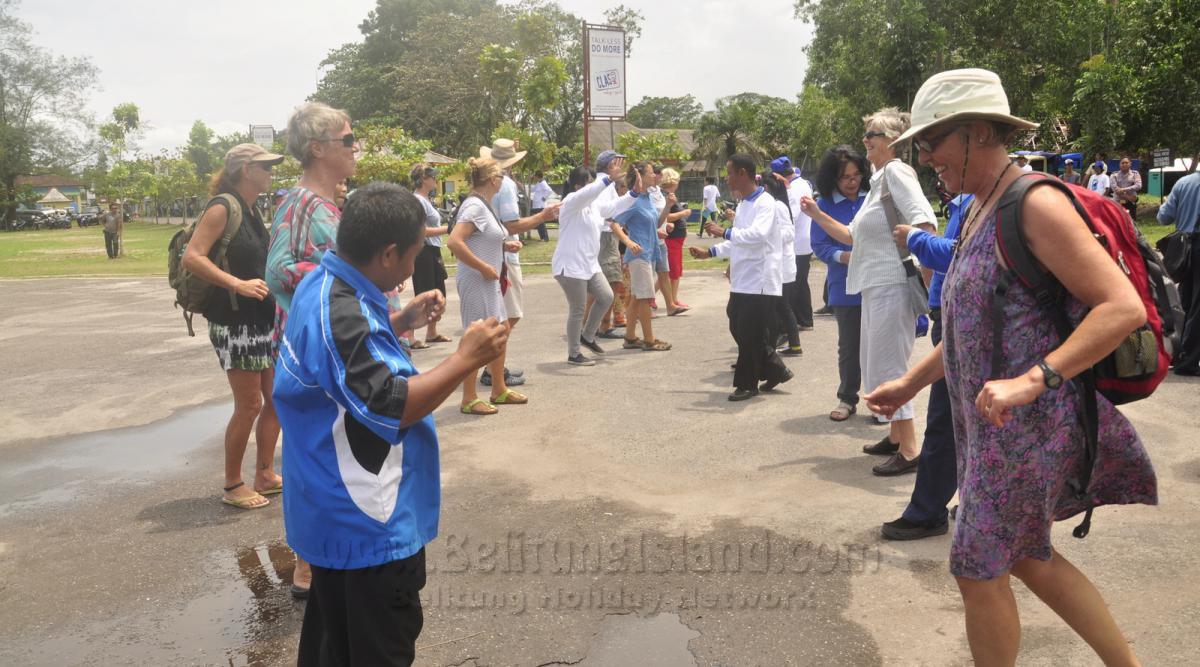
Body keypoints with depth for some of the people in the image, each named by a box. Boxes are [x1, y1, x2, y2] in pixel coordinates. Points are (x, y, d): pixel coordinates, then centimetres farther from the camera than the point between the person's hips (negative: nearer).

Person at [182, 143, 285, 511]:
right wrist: (238, 284, -27)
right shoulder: (222, 207, -13)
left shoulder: (252, 211, 13)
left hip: (262, 320, 9)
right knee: (249, 405, -3)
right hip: (234, 324, -9)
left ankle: (265, 475, 24)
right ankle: (233, 486, 13)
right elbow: (192, 257, -21)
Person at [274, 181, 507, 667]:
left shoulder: (324, 286, 5)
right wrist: (465, 359, -23)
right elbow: (392, 406, -28)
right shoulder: (342, 314, -28)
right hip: (368, 527, -10)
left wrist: (403, 321, 10)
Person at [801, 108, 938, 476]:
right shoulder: (879, 178, 18)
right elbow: (854, 236, 22)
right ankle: (896, 436, 30)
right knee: (874, 363, 17)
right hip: (875, 285, 10)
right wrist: (817, 215, 15)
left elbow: (926, 224, -22)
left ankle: (910, 451, 1)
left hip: (893, 285, -10)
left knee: (887, 367, -6)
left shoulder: (896, 171, -11)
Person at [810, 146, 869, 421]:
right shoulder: (825, 205, -2)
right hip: (845, 288, 0)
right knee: (849, 346, 11)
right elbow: (820, 246, -4)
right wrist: (844, 256, -21)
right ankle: (847, 398, 26)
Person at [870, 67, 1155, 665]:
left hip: (1031, 423, -9)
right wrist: (910, 384, 21)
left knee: (979, 571, 2)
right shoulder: (979, 214, 12)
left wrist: (1033, 379, -32)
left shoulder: (1035, 205, -16)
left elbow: (1124, 306, -24)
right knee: (1026, 558, 19)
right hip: (991, 423, 9)